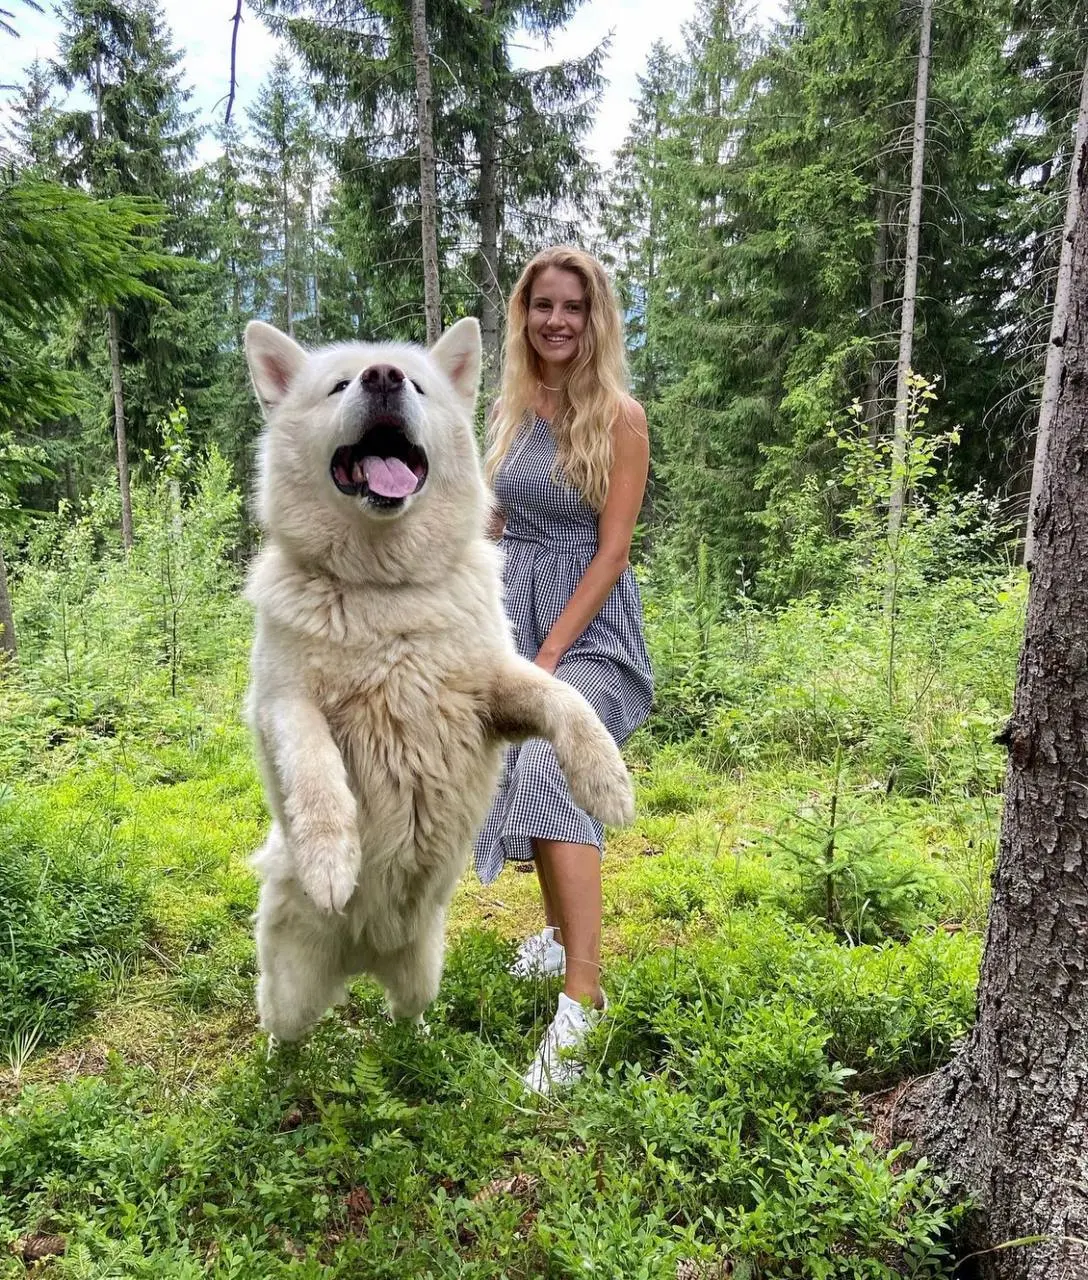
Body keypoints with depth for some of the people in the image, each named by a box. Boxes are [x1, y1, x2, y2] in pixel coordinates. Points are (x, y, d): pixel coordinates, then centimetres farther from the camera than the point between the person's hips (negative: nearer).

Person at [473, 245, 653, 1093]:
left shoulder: (619, 416, -9)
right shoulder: (513, 404, 8)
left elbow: (612, 552, -14)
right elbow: (494, 522, 13)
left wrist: (550, 657, -18)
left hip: (588, 621, -6)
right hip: (513, 611, 6)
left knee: (550, 769, -28)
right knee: (530, 781, 14)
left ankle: (583, 998, -26)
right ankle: (559, 932, 36)